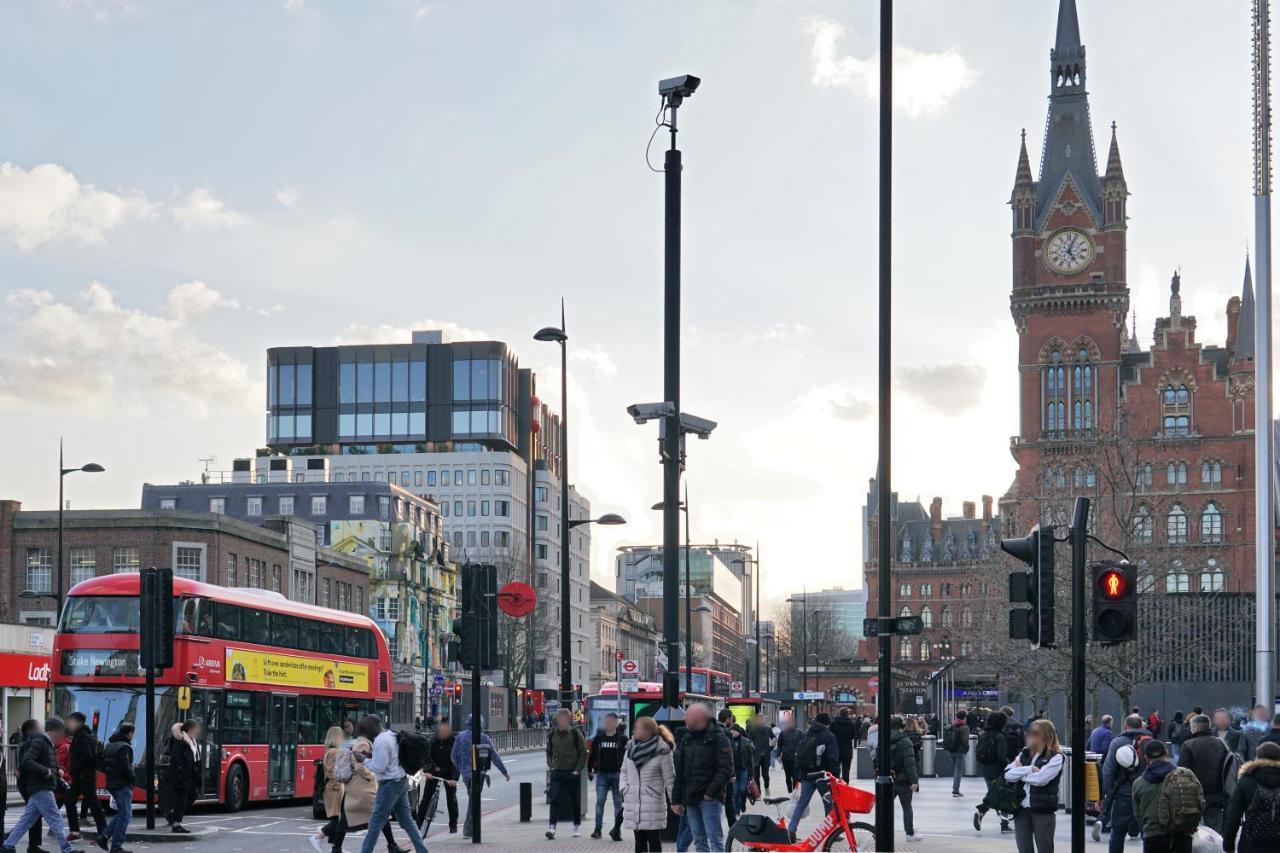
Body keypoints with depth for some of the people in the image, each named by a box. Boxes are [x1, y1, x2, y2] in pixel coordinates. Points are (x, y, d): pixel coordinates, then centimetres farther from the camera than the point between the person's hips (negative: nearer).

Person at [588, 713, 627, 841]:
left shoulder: (622, 739, 1)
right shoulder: (598, 738, 6)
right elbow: (592, 755, 12)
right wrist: (589, 770, 10)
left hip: (617, 774, -1)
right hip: (602, 774, 1)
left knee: (618, 802, 2)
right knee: (600, 801, -1)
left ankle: (617, 829, 7)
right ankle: (597, 828, 2)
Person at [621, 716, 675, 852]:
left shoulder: (662, 752, -7)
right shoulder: (631, 748, 9)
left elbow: (670, 779, -5)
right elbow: (624, 771, 21)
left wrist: (675, 801, -9)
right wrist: (624, 788, 6)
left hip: (653, 804, -5)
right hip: (633, 804, 5)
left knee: (654, 840, -2)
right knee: (639, 840, 11)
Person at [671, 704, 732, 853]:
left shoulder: (718, 738, -6)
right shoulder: (686, 739, 14)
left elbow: (726, 770, -13)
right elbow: (679, 772, 17)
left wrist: (711, 793, -18)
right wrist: (676, 800, 12)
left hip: (710, 800, -7)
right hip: (691, 799, 7)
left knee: (714, 838, -10)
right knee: (699, 841, 9)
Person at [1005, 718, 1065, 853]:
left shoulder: (1055, 757, -4)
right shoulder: (1024, 754, 13)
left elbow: (1040, 779, -18)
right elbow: (1008, 774, 0)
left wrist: (1020, 772, -3)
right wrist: (1029, 769, -11)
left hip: (1044, 811, -5)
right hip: (1021, 809, 6)